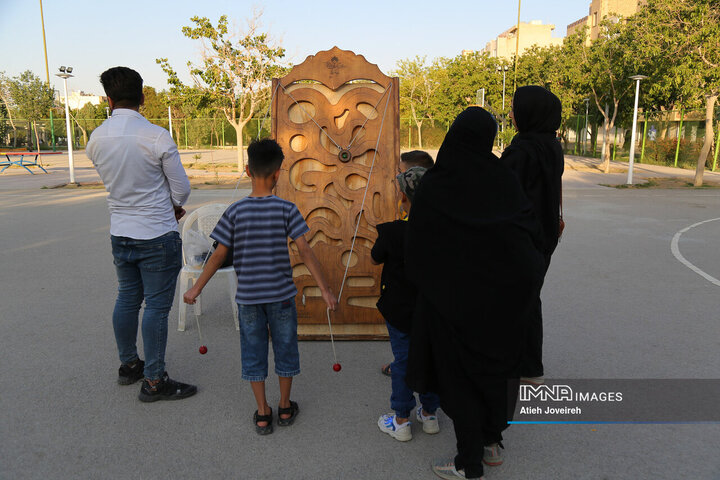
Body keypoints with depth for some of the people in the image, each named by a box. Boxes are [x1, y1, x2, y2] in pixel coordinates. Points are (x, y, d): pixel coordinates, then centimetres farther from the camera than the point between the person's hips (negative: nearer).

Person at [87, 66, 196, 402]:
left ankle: (128, 365, 35)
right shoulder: (157, 137, -17)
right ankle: (153, 382, 11)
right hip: (157, 236, -6)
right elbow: (182, 189, -10)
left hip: (120, 233, 6)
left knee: (126, 300, 18)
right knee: (157, 306, 2)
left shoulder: (96, 139, 0)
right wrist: (173, 206, 14)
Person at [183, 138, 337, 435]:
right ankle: (285, 408, 29)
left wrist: (196, 288, 5)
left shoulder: (235, 211, -7)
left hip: (248, 296, 1)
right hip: (281, 294, 0)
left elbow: (219, 255, -5)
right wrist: (324, 289, -7)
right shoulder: (286, 209, -9)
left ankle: (262, 414, 22)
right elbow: (304, 251, -12)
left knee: (253, 353, 13)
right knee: (285, 349, 16)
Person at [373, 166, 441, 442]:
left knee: (403, 361, 11)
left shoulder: (392, 232, -20)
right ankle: (429, 414, 34)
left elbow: (375, 259, -3)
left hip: (400, 309, -3)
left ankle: (401, 421, 23)